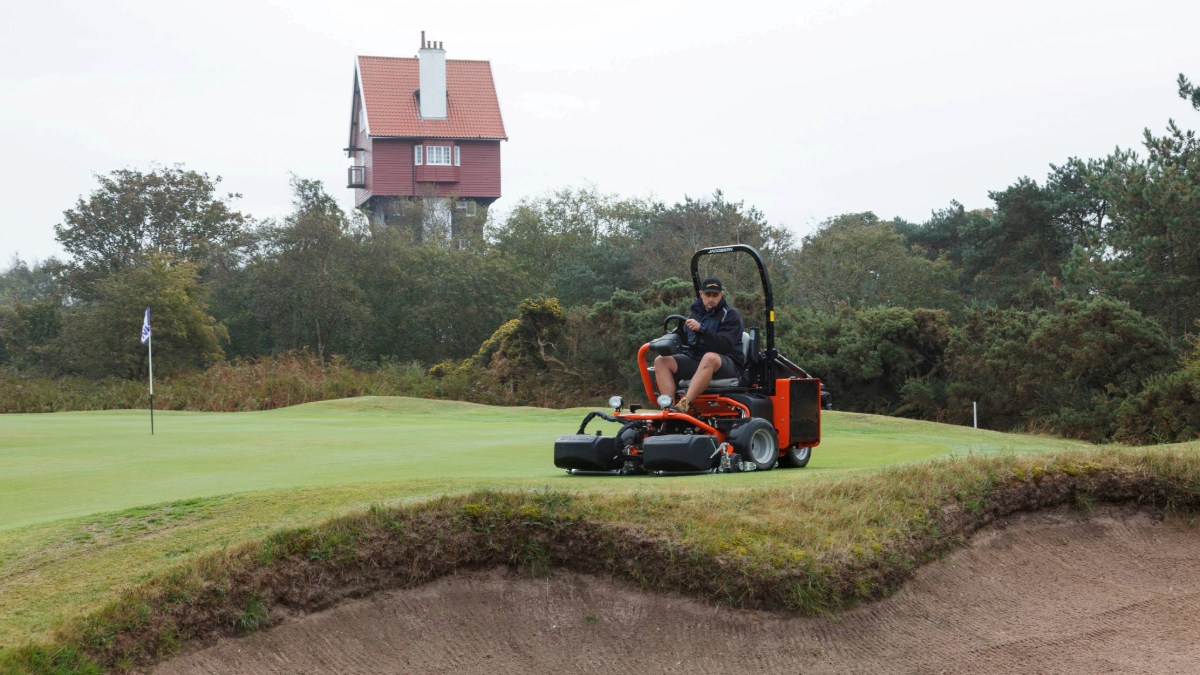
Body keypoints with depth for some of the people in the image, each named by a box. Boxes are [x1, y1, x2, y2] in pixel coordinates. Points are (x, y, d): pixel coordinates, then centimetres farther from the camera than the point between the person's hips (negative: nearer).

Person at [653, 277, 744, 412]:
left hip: (727, 363, -6)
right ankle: (668, 407, -33)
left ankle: (684, 405, -50)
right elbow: (685, 342, 26)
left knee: (709, 358, -41)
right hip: (695, 359, 6)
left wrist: (701, 329, -31)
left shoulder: (730, 314, -3)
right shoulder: (695, 312, 16)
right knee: (661, 361, -13)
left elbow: (725, 345, -19)